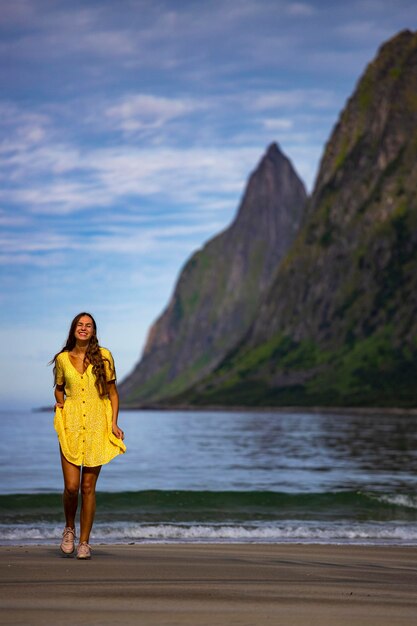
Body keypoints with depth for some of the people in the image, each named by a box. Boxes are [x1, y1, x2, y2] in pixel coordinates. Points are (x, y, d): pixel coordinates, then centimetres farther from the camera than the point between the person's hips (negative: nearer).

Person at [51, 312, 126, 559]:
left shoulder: (103, 356, 1)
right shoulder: (62, 359, 6)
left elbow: (112, 392, 6)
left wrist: (114, 423, -2)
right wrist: (60, 404, 1)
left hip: (97, 427, -1)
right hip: (71, 427, 1)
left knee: (88, 487, 0)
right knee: (71, 486, -7)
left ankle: (84, 541, 12)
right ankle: (69, 528, 21)